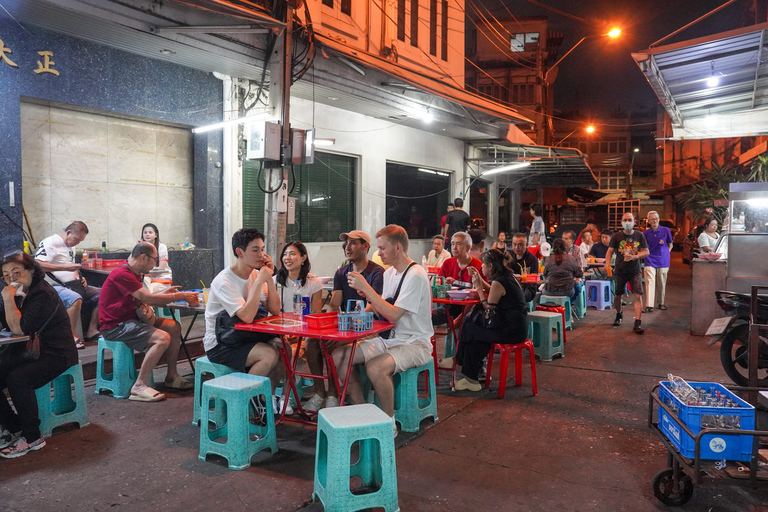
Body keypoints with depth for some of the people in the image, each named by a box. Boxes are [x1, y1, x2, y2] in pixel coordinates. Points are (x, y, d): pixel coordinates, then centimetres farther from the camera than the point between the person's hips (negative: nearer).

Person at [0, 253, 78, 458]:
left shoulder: (43, 295, -18)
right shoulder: (21, 293, 9)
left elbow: (20, 329, -24)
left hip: (56, 354, -9)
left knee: (17, 378, -30)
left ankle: (32, 438, -16)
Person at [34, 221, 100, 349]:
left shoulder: (71, 247, 20)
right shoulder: (50, 243, -10)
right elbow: (38, 264, -23)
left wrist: (79, 278, 10)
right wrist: (66, 267, -25)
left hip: (72, 286, 9)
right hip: (54, 286, -9)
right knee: (75, 299, -37)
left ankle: (91, 331, 1)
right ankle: (72, 336, -23)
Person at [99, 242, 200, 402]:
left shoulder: (133, 274, 14)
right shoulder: (122, 274, -20)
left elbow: (143, 299, 14)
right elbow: (149, 299, -24)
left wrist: (163, 295, 0)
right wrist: (182, 296, -17)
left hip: (130, 319, 10)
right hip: (115, 326, -10)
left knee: (174, 327, 3)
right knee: (163, 338, -26)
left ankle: (172, 376, 11)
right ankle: (139, 387, -19)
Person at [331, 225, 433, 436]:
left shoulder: (415, 275, -17)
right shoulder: (389, 272, 11)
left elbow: (394, 315, -25)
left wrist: (366, 287, -21)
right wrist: (369, 297, -3)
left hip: (414, 343, -9)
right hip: (388, 339, 9)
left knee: (376, 367, -35)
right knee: (338, 356, -5)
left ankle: (389, 422, -11)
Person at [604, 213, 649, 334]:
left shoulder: (639, 236, 3)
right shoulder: (616, 236, 0)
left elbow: (646, 252, 2)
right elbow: (610, 251, -5)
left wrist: (634, 256, -17)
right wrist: (607, 264, -24)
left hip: (635, 271, 0)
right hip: (620, 271, 0)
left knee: (638, 296, -12)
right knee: (618, 295, 10)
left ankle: (637, 324, -11)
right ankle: (619, 315, 38)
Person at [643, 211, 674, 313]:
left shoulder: (666, 230, 2)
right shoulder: (646, 233, 3)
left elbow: (670, 245, 12)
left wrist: (665, 254, 2)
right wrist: (647, 254, 0)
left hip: (663, 261, 1)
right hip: (650, 261, -1)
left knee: (662, 283, 10)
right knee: (650, 282, -11)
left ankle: (661, 303, 26)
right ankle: (649, 305, -14)